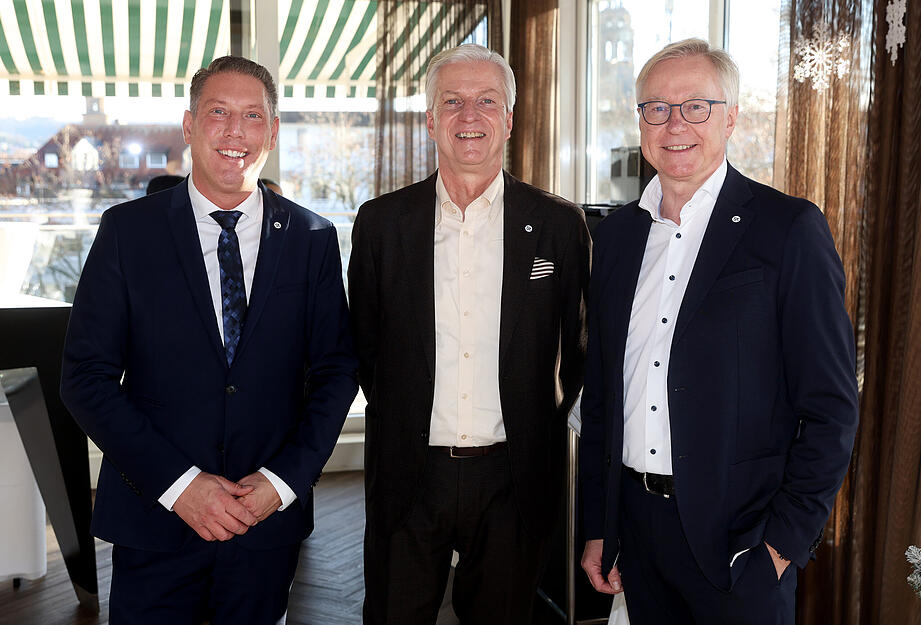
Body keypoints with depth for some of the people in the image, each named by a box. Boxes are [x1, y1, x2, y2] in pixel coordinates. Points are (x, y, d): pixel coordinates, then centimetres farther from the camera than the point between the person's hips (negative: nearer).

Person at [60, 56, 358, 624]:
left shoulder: (313, 239, 1)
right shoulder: (127, 230, -3)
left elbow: (337, 369, 3)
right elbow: (87, 377, -5)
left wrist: (285, 479, -9)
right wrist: (178, 483, -14)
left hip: (270, 518, 2)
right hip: (153, 519, -1)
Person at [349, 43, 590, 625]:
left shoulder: (561, 225, -2)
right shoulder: (381, 222, 1)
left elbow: (580, 345, 6)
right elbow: (363, 343, 9)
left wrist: (541, 427, 7)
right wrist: (402, 420, 7)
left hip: (514, 481, 0)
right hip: (408, 475, 1)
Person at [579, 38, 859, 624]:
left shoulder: (792, 229, -8)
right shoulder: (617, 233, 6)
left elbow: (831, 408, -8)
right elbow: (600, 394, 9)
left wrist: (786, 540, -11)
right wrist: (598, 527, 9)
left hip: (739, 534, -4)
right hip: (635, 524, 5)